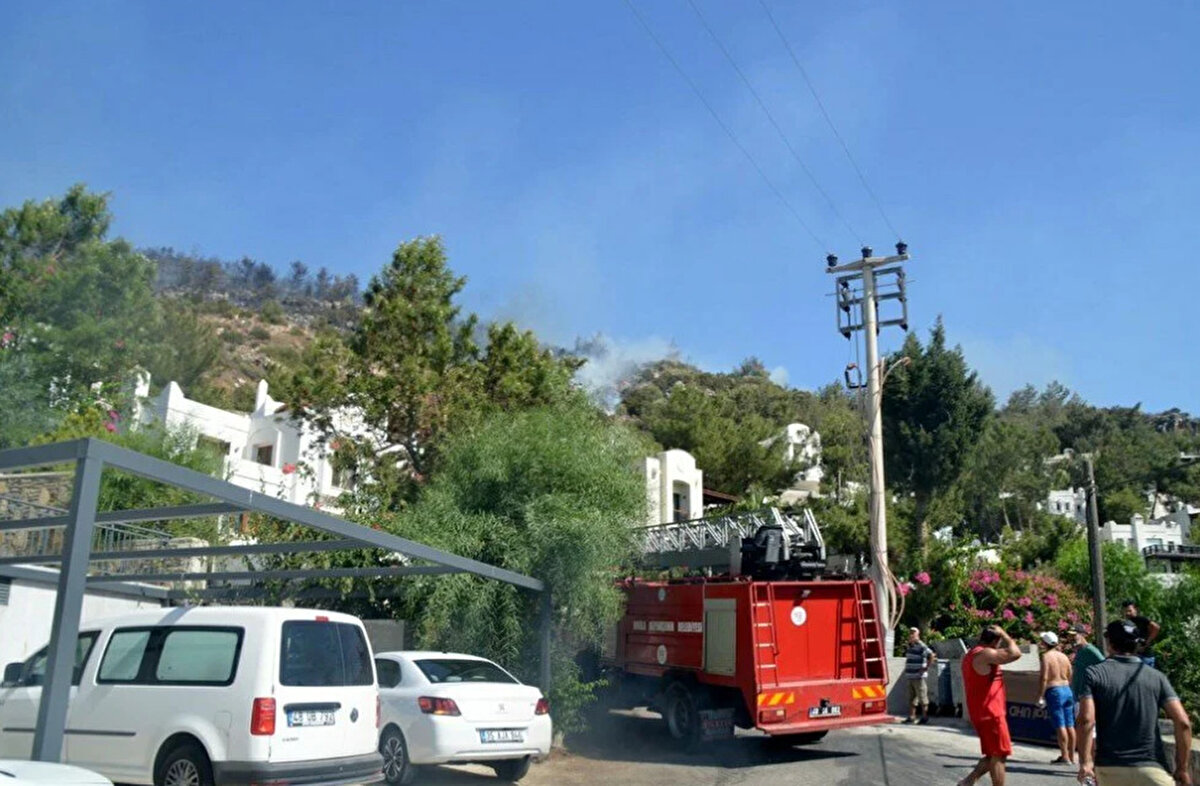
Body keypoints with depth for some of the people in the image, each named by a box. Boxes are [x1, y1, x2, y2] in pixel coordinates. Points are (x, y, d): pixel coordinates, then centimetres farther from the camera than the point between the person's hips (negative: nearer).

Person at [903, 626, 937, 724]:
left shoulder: (921, 646, -13)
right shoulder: (910, 646, 14)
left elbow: (931, 656, -24)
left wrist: (926, 668, -19)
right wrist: (906, 669, 19)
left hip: (919, 677, -9)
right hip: (910, 676, 9)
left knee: (922, 697, -2)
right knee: (911, 697, 12)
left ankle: (925, 717, 5)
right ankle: (911, 717, 17)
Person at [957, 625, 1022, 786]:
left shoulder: (971, 655, 16)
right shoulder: (984, 654, -17)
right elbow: (1015, 653, -22)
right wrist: (1003, 634, -9)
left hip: (981, 713, 10)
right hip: (990, 714, -10)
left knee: (993, 755, 15)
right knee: (998, 756, -3)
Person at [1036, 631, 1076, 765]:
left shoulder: (1046, 656, -9)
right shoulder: (1064, 657, 12)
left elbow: (1044, 678, -15)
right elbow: (1070, 677, 15)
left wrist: (1040, 697, -12)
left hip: (1054, 691, -7)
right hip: (1067, 690, 7)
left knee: (1060, 725, -6)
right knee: (1070, 725, 8)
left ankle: (1064, 756, -6)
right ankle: (1071, 756, 13)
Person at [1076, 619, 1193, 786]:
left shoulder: (1094, 673, 1)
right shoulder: (1157, 677, 6)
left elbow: (1086, 720, -11)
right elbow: (1183, 722, -3)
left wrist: (1085, 762, -6)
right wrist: (1182, 768, 5)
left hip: (1109, 767, 0)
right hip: (1152, 767, 0)